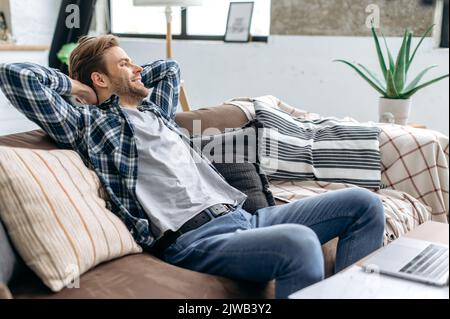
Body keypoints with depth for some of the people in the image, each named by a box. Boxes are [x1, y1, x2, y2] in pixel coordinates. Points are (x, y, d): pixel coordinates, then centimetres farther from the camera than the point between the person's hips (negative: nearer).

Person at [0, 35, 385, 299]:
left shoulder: (155, 110, 28)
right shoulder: (89, 123, 5)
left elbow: (171, 67, 48)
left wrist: (132, 79, 33)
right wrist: (75, 87, 9)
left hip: (240, 217, 9)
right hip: (191, 239, -9)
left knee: (364, 203, 2)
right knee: (300, 243, -38)